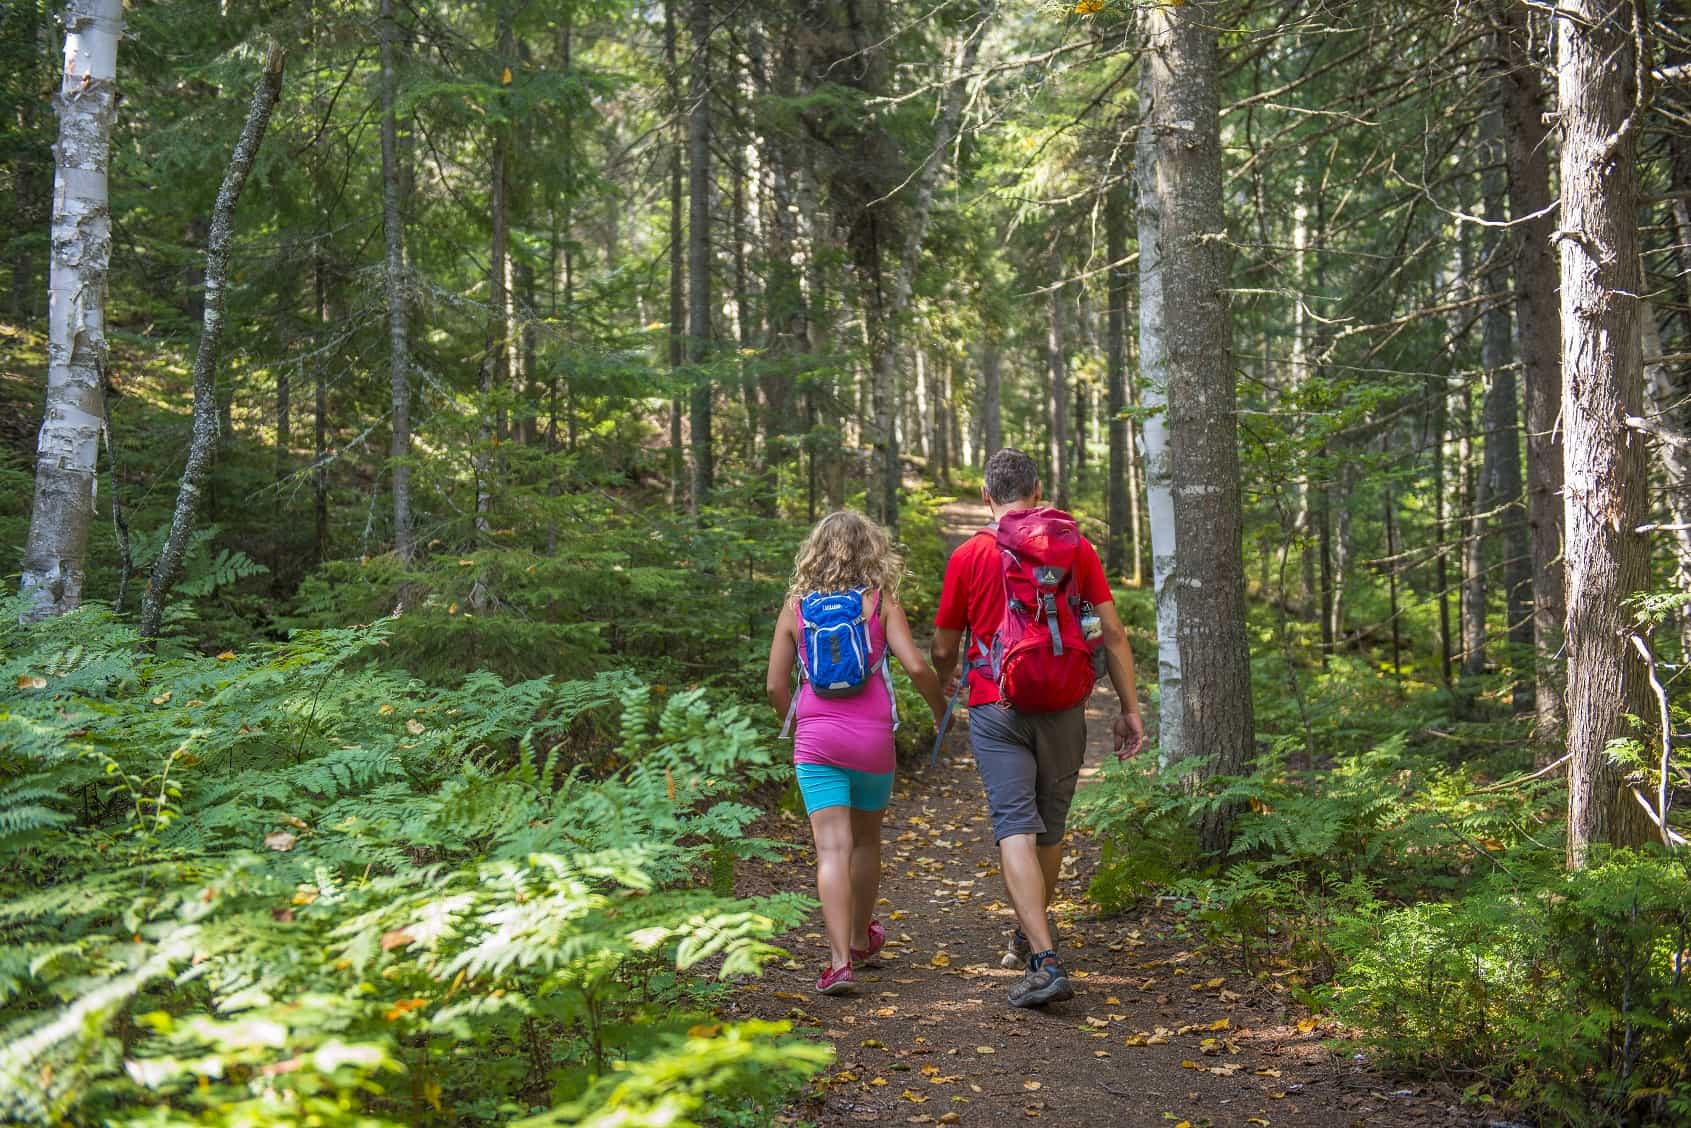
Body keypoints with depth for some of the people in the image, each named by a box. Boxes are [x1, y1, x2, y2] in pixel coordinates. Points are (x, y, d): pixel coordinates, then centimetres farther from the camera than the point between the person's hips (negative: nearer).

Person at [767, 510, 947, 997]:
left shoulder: (796, 605, 5)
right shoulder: (880, 601, 0)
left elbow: (776, 685, 4)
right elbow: (916, 667, -10)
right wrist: (941, 711, 7)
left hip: (815, 738, 0)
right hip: (872, 737, 0)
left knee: (833, 848, -6)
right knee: (866, 838, 20)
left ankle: (840, 959, -18)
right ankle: (860, 937, 38)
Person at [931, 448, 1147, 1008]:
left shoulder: (969, 555, 0)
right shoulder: (1075, 546, 3)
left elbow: (943, 649, 7)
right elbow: (1112, 632, 0)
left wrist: (942, 692, 28)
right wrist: (1129, 708, 6)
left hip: (996, 707, -3)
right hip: (1063, 706, 3)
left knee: (1016, 830, -6)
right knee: (1050, 825, 18)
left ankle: (1045, 961, -17)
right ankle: (1029, 935, 36)